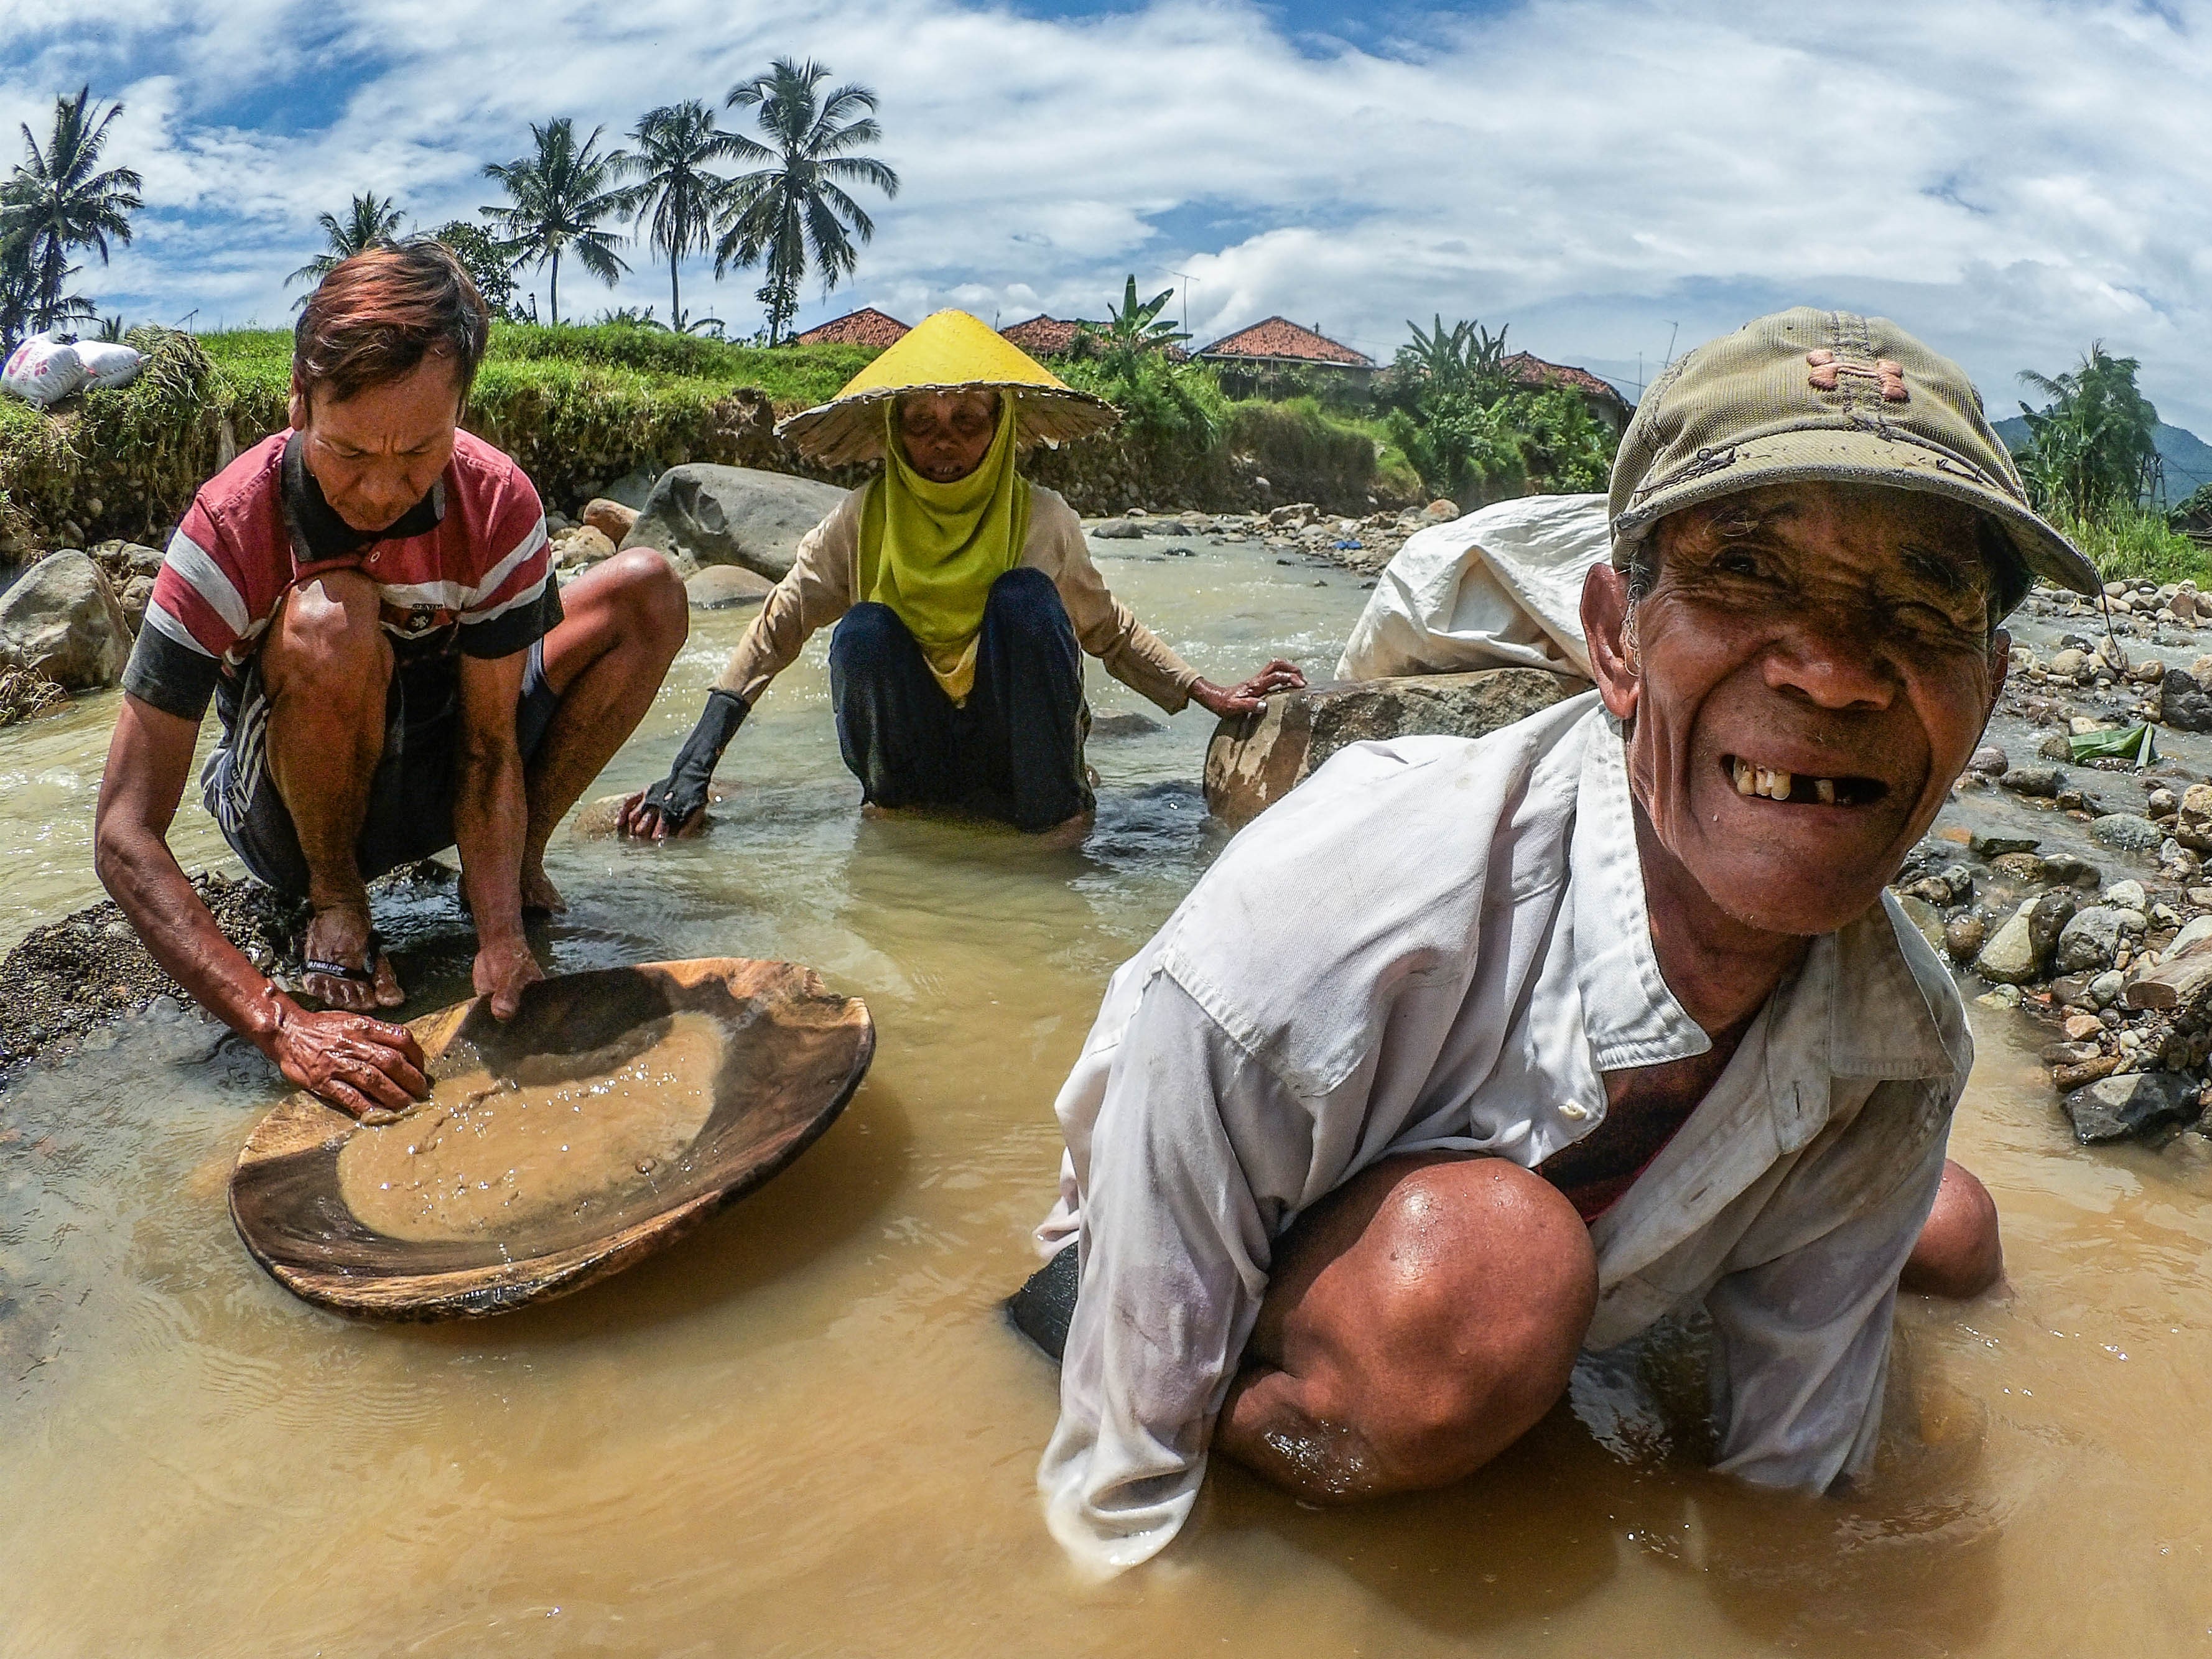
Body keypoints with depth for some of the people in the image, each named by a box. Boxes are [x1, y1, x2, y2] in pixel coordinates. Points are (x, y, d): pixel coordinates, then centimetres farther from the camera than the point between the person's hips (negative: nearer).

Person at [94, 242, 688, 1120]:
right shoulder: (230, 530, -29)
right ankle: (336, 905, -11)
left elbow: (489, 748, -16)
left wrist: (502, 939, -33)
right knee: (332, 619, -37)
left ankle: (518, 863, -3)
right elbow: (125, 837, -31)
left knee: (646, 592, -12)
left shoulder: (497, 503, -21)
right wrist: (279, 1024, -43)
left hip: (435, 774, 3)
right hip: (293, 812, -3)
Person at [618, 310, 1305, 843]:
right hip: (912, 752, 0)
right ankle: (894, 796, -4)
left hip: (1018, 749, 0)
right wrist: (689, 776, -15)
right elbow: (772, 633, -6)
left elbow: (1110, 631, 6)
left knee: (1024, 598, -25)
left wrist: (1209, 695, -6)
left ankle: (1056, 803, -12)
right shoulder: (860, 522, -9)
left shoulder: (1044, 522, -8)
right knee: (865, 632, -28)